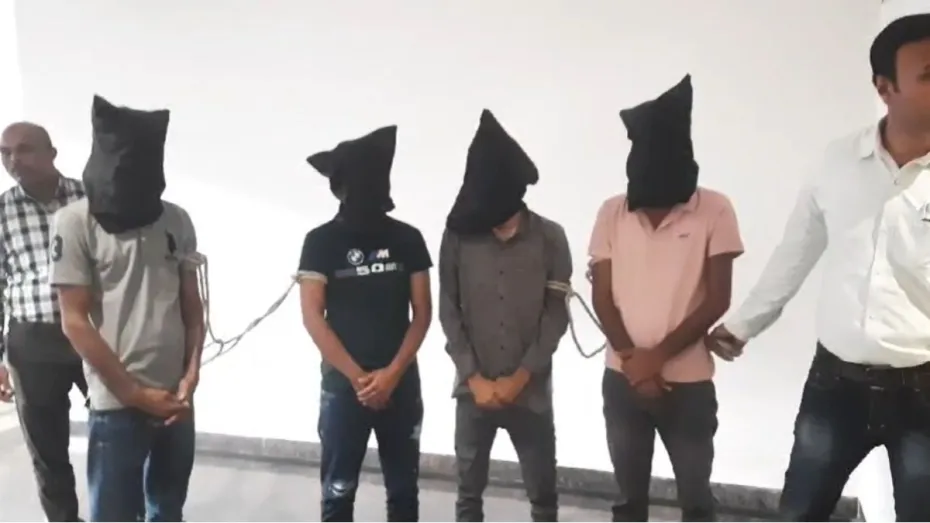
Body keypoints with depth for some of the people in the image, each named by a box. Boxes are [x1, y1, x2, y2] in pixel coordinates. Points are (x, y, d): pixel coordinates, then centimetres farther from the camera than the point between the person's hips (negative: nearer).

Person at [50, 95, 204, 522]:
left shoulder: (177, 221, 5)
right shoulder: (75, 222, -8)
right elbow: (74, 322, -9)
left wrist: (191, 376, -4)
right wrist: (136, 394, -10)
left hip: (177, 399, 4)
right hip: (116, 405, -4)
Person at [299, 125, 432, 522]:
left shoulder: (408, 239, 1)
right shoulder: (321, 241, -5)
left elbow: (422, 313, 0)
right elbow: (313, 317, -9)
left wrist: (391, 374, -10)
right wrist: (358, 377, -13)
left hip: (401, 383, 2)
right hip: (342, 385, -2)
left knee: (403, 489, 12)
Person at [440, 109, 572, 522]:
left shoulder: (549, 238, -5)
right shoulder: (458, 234, -4)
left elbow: (556, 316, -4)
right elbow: (448, 312, -2)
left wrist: (520, 377, -10)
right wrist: (474, 378, -8)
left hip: (531, 390, -1)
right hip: (473, 389, 1)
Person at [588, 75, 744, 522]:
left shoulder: (714, 211, -6)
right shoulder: (612, 213, 0)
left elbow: (717, 300, -8)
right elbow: (602, 297, 0)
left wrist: (656, 356, -13)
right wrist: (632, 360, -12)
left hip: (689, 382, -2)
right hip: (622, 379, 2)